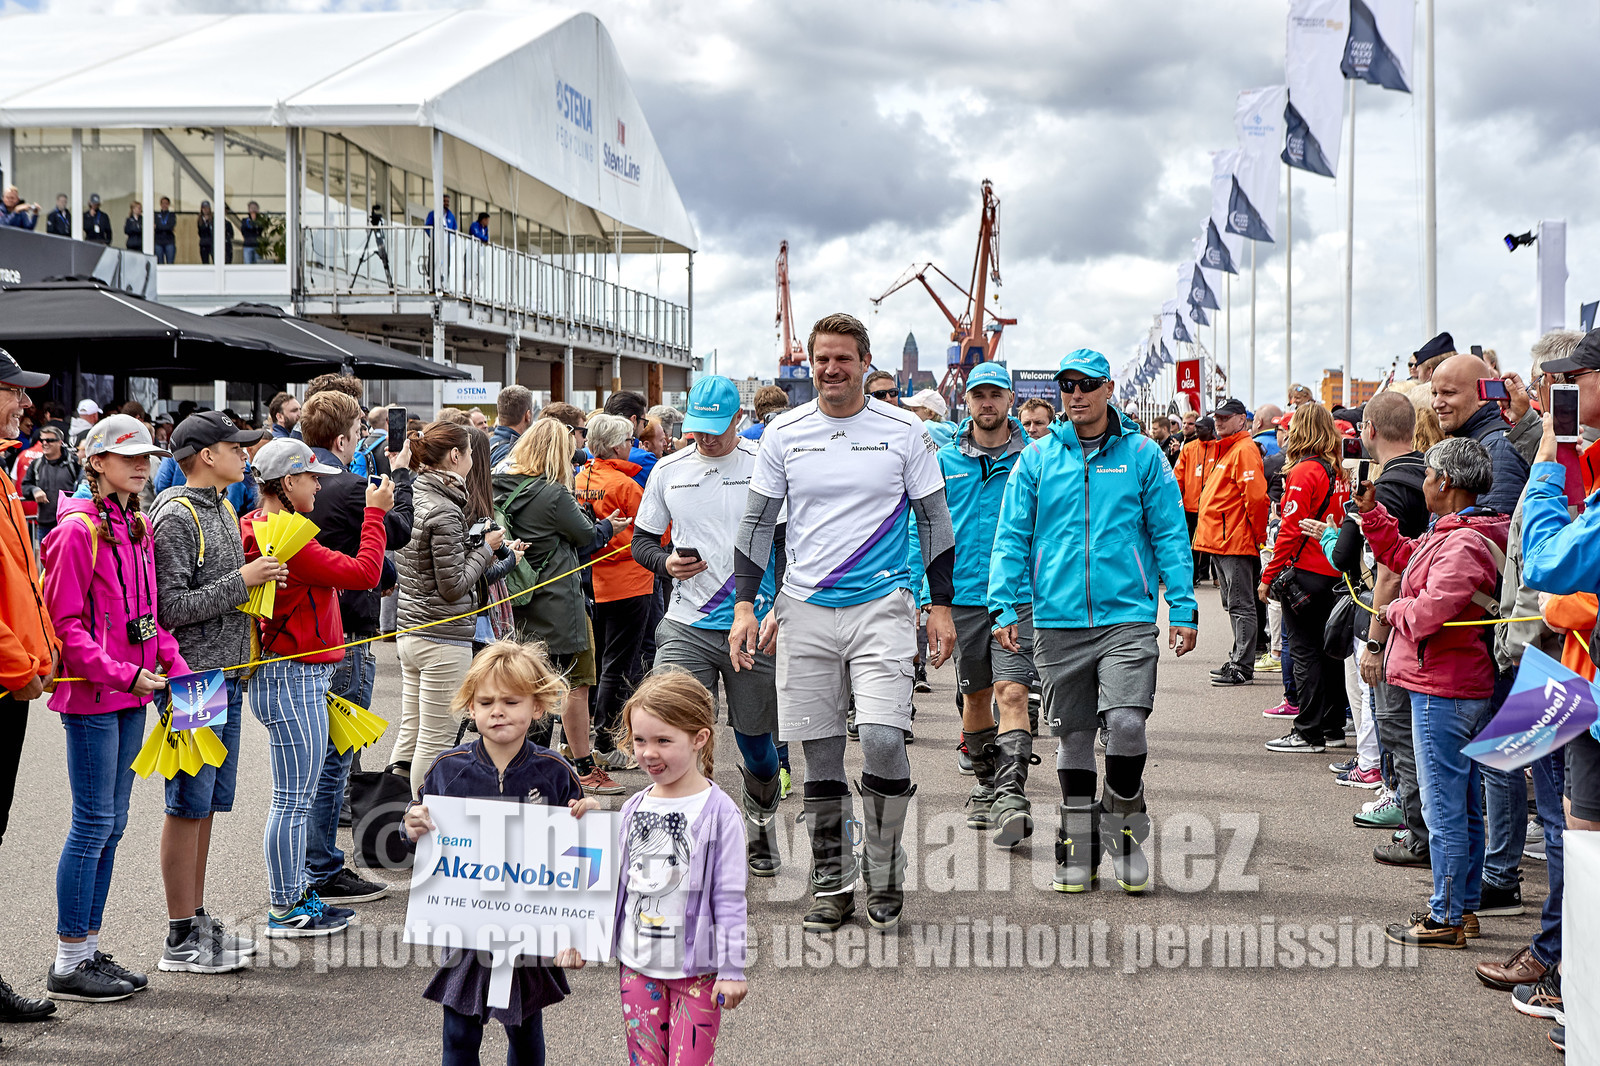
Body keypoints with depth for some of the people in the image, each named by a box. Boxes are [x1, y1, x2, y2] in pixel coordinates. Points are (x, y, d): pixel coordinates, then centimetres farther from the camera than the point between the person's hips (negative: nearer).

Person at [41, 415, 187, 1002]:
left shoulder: (138, 528, 13)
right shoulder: (78, 530, -12)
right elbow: (65, 624, -15)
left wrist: (174, 667, 4)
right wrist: (121, 673, -20)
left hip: (132, 694, 8)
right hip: (91, 694, -8)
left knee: (111, 822, 12)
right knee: (94, 823, -4)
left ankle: (90, 949, 21)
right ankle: (69, 963, 5)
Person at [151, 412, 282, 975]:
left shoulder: (223, 510, 14)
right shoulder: (175, 515, -14)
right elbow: (170, 607, -20)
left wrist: (257, 567, 9)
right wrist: (242, 580, -17)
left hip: (227, 676, 9)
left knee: (208, 804, 14)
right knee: (188, 807, -3)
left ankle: (198, 921, 22)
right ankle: (181, 939, 4)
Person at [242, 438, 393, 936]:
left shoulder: (262, 529, 10)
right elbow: (364, 572, -20)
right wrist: (375, 512, -11)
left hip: (299, 678, 11)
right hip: (293, 680, -11)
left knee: (298, 796, 17)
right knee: (294, 800, -1)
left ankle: (298, 893, 26)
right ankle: (286, 909, 7)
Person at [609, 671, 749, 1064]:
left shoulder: (718, 812, -11)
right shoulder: (633, 808, 5)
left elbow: (730, 897, -10)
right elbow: (617, 881, 14)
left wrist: (732, 969, -10)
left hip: (696, 969, -5)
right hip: (637, 963, 5)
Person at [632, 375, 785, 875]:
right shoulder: (669, 471, 7)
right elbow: (641, 540, 15)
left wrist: (782, 610, -12)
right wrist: (666, 562, -7)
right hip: (686, 627, 2)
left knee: (755, 741, 11)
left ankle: (761, 825, 37)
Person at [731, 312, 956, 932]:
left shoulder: (904, 431, 2)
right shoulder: (783, 433, 5)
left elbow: (934, 520, 7)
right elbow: (757, 521, 10)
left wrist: (941, 606, 3)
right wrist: (745, 605, 2)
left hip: (882, 606, -2)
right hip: (805, 611, 2)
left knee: (883, 739, -16)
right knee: (820, 753, 5)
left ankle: (884, 873, 4)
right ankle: (832, 886, 17)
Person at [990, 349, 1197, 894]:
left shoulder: (1143, 455, 4)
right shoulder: (1036, 459, 7)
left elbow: (1171, 536, 5)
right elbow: (1011, 538, 7)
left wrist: (1182, 609, -2)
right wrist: (1005, 606, -3)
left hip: (1127, 618, -2)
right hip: (1058, 622, 2)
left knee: (1126, 723, -16)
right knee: (1073, 736, 9)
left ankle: (1125, 827, 7)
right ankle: (1079, 845, 22)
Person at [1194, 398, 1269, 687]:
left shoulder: (1245, 450, -13)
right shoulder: (1225, 449, 20)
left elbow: (1256, 497, -21)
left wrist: (1257, 537, -15)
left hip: (1236, 542, -11)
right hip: (1220, 542, 11)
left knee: (1241, 606, -8)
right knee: (1233, 605, 16)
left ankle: (1242, 668, -7)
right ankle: (1238, 660, 24)